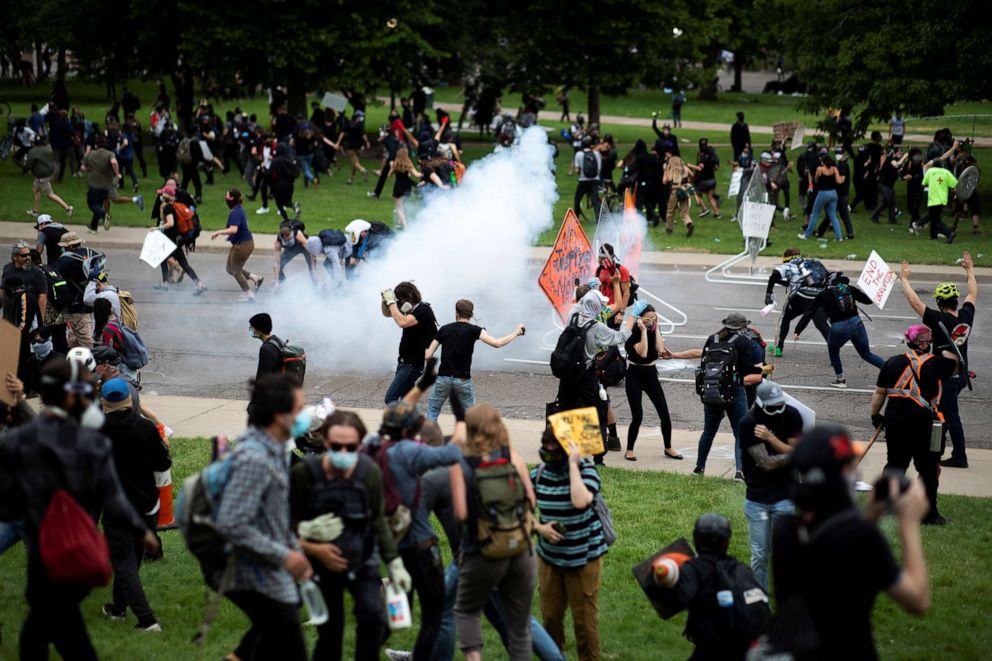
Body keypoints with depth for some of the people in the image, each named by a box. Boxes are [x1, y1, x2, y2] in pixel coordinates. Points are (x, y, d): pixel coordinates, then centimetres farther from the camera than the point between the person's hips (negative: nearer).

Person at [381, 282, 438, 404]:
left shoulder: (423, 310, -19)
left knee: (391, 398, -14)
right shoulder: (410, 308, 7)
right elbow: (387, 313, 19)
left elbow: (402, 322, -35)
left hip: (413, 365, -9)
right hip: (405, 362, 9)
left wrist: (391, 302, -27)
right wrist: (385, 301, -2)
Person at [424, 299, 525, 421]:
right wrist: (516, 333, -3)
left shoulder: (444, 329, 4)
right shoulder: (473, 330, -5)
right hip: (463, 379, -2)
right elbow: (496, 343, -15)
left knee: (432, 410, 15)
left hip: (443, 378, 2)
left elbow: (428, 355, 3)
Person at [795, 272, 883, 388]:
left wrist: (798, 330, 10)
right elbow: (869, 300, 19)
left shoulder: (823, 295, 9)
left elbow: (808, 313, 8)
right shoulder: (850, 289, 12)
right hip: (856, 323, 2)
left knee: (833, 351, 28)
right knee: (867, 354, 17)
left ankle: (840, 380, 31)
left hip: (838, 328, -2)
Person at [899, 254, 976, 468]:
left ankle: (960, 457, 4)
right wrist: (970, 270, 29)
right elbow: (973, 294, 16)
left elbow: (915, 302, -21)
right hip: (961, 375, 8)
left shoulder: (939, 320, -22)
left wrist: (904, 279, -11)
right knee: (939, 411, 20)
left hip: (946, 378, -8)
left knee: (951, 416, -1)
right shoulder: (966, 316, -2)